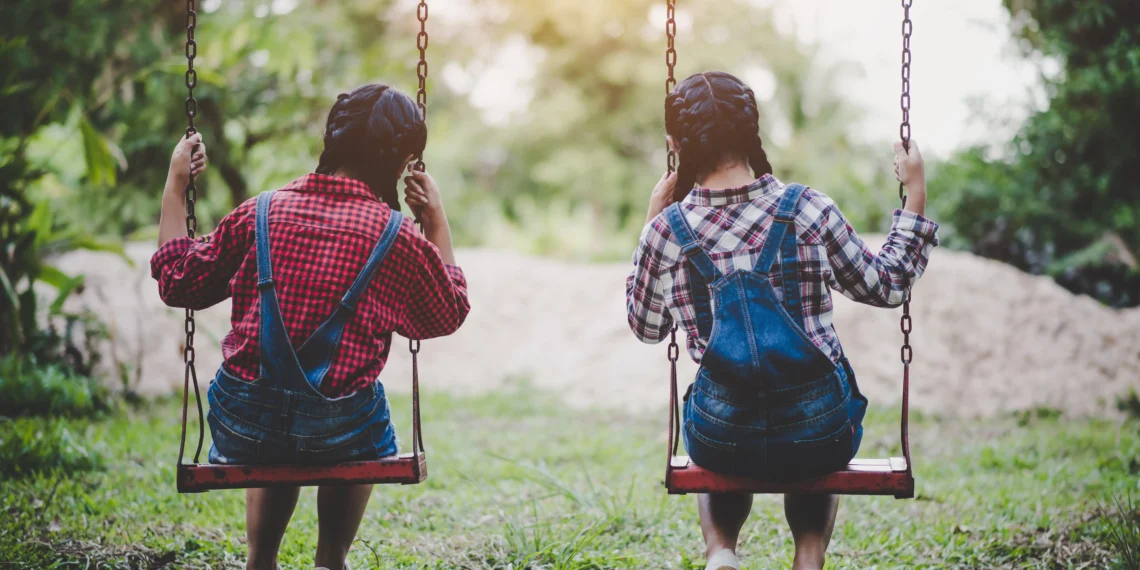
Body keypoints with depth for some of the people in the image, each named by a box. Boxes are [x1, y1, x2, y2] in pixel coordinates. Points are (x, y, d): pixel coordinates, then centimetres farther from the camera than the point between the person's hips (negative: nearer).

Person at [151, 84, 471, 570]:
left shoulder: (258, 215, -2)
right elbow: (448, 315, 9)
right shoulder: (398, 237, -8)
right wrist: (438, 222, 13)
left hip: (242, 423, 2)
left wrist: (175, 186, 16)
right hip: (336, 430, -2)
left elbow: (178, 282, 9)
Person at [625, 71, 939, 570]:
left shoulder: (666, 232, -8)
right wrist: (915, 192, 14)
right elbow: (885, 285, 6)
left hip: (721, 440, 0)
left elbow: (645, 327, 11)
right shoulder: (809, 212, -10)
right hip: (818, 435, 0)